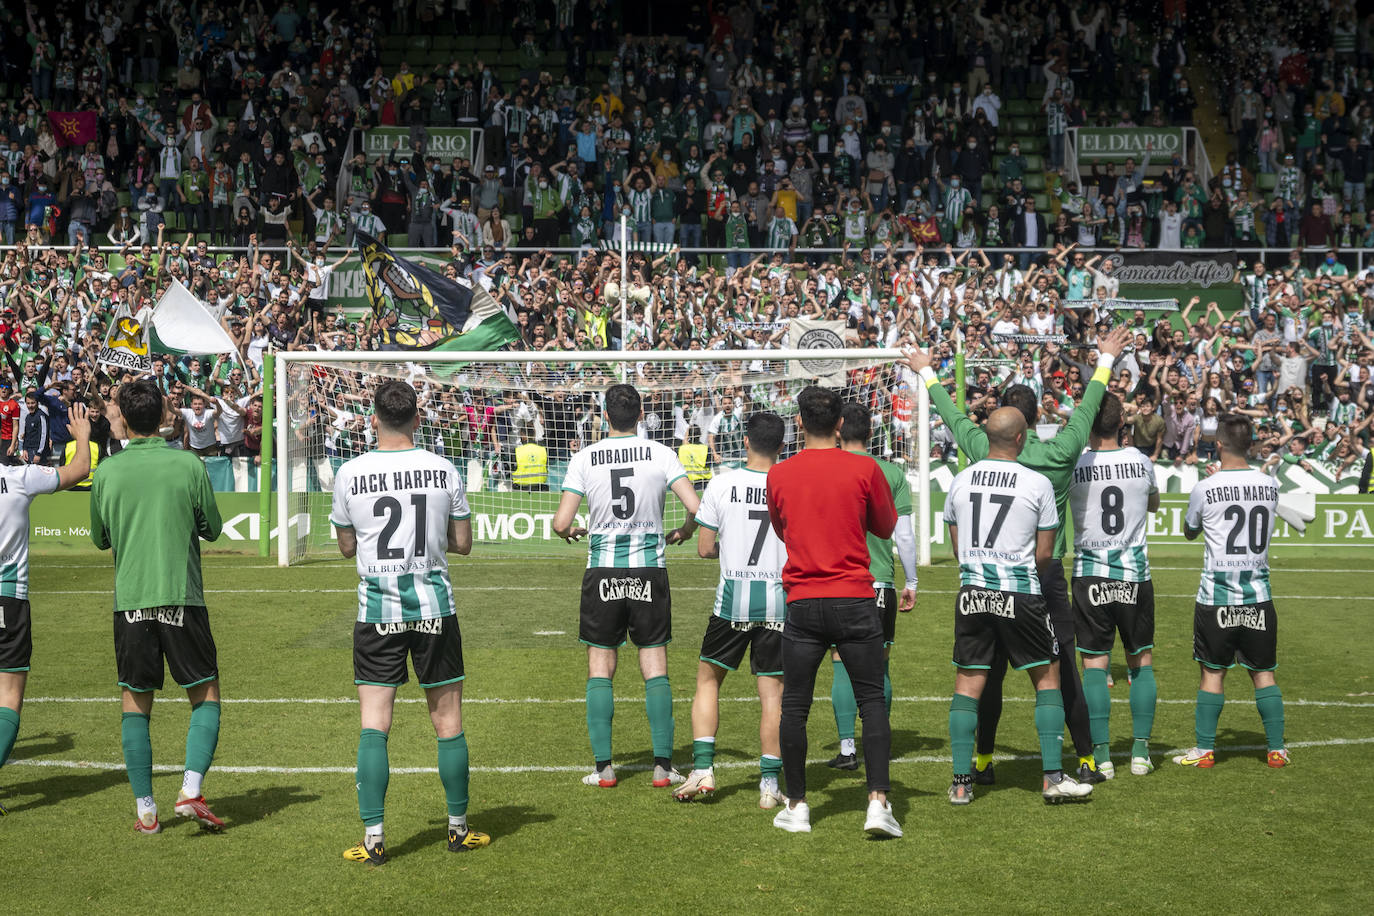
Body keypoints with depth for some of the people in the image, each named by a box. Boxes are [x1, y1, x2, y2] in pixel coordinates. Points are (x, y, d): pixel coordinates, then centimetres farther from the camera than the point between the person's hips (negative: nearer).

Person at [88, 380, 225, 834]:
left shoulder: (107, 471, 1)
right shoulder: (189, 464, -4)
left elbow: (100, 539, 13)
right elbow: (212, 529, 7)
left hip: (129, 601, 2)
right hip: (181, 596, -2)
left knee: (136, 702, 10)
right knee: (206, 694, 9)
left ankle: (145, 810, 9)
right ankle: (190, 791, -7)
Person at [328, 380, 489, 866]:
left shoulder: (350, 473, -3)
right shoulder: (443, 469, -2)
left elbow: (346, 546, 7)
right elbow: (462, 544, 4)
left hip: (376, 609, -1)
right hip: (434, 605, 1)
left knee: (373, 726, 2)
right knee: (448, 721, 10)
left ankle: (373, 838, 0)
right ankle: (459, 829, 20)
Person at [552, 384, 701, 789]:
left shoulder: (584, 459, -3)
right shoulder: (660, 454, -3)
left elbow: (561, 523, -6)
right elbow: (696, 508, -10)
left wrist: (571, 532, 17)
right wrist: (682, 532, 11)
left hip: (603, 572, 0)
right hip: (650, 571, 0)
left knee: (599, 668, 8)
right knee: (655, 668, 6)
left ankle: (603, 767, 6)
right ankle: (663, 766, 5)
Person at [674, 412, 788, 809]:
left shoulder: (722, 484, -5)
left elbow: (704, 549, -1)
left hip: (733, 599, 0)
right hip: (779, 601, 1)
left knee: (708, 678, 16)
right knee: (773, 692, 5)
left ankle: (703, 768, 8)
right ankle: (770, 784, 5)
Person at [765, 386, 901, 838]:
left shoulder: (778, 474, 2)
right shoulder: (864, 468, -3)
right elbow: (886, 527, 10)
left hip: (802, 603, 1)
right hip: (856, 602, -1)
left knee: (795, 706, 10)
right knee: (872, 701, 6)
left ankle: (797, 806, 15)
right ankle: (878, 803, -3)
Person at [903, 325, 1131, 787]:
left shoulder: (986, 451, -6)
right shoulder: (1061, 452, -6)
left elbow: (952, 415, 10)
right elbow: (1087, 407, 9)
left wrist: (927, 374, 27)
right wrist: (1106, 361, 25)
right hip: (1048, 574, 0)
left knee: (990, 673, 9)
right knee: (1064, 672, 5)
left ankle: (984, 762, 15)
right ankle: (1086, 760, 11)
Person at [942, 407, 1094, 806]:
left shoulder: (960, 480, 4)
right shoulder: (1038, 484, -7)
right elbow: (1043, 555, -1)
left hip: (973, 592, 3)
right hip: (1020, 593, -3)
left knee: (967, 684, 7)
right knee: (1047, 678, 10)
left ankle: (960, 783, 8)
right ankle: (1053, 777, 8)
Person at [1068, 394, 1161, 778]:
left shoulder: (1073, 467, -11)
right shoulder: (1142, 462, -3)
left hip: (1090, 575, -1)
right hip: (1134, 574, 2)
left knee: (1095, 664, 3)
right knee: (1141, 661, 13)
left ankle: (1101, 755, 3)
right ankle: (1140, 751, 13)